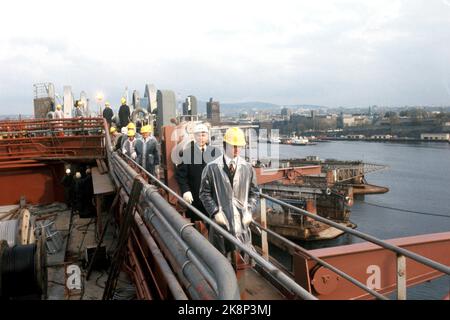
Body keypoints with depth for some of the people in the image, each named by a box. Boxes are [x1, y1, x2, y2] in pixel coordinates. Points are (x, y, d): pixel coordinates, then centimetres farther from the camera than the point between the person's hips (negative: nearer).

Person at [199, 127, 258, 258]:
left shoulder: (247, 167, 3)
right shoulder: (212, 167, -6)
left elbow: (253, 192, 10)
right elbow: (205, 193, -1)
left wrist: (249, 211, -3)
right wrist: (215, 212, -10)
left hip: (242, 221, 2)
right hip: (221, 219, -2)